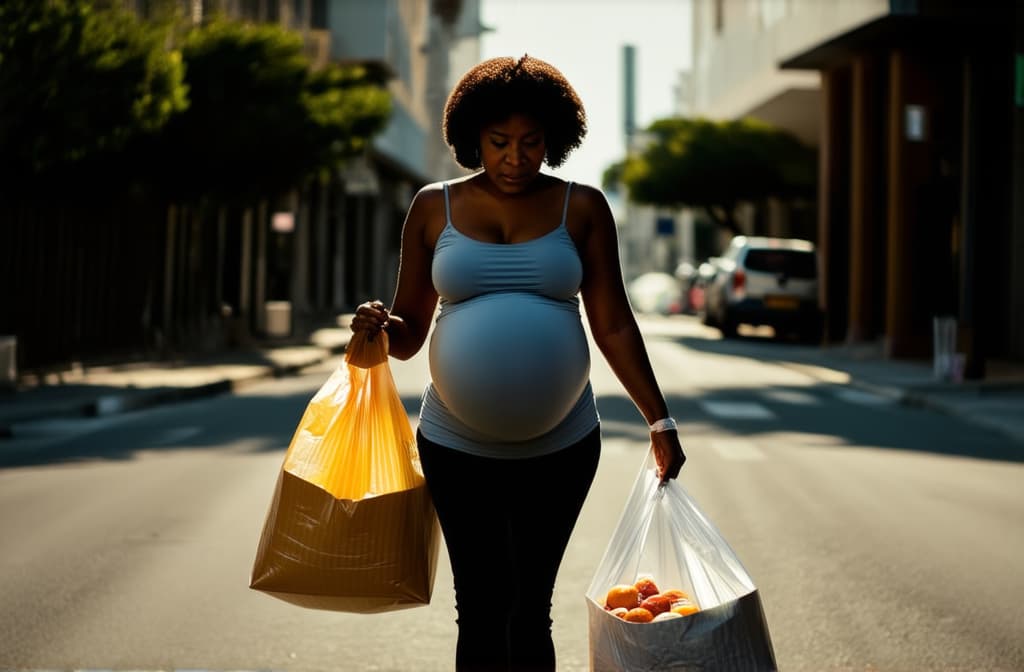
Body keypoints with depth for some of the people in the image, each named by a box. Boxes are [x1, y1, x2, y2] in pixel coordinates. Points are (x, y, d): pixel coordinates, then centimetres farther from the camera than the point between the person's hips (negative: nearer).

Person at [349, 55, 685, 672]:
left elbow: (613, 324, 2)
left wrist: (659, 420, -3)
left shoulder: (582, 209, 2)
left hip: (560, 446, -1)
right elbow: (410, 332, 7)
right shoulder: (434, 209, 3)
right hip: (457, 446, 1)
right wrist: (381, 327, -15)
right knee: (480, 611, 3)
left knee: (530, 611, 0)